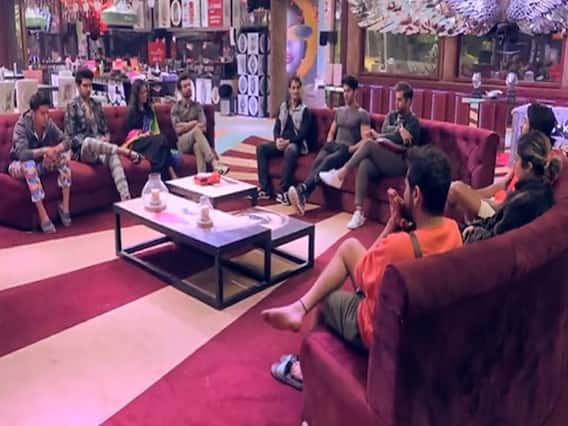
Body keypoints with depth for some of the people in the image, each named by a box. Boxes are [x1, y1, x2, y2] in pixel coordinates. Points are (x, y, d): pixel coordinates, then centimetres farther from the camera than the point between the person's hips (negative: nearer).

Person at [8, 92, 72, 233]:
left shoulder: (49, 123, -9)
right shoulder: (21, 126, -24)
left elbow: (67, 141, -12)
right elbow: (22, 153, -37)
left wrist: (54, 150, -32)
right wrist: (45, 150, -43)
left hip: (41, 163, 5)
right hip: (20, 165, -5)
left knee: (65, 156, -20)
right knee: (29, 164, -39)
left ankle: (65, 205, -18)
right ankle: (43, 216, -38)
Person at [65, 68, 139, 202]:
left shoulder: (97, 104, 19)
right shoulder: (72, 106, 4)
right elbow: (71, 136, -1)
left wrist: (106, 138, -2)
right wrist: (88, 142, -15)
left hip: (101, 147, 3)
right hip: (82, 149, -3)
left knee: (113, 156, -35)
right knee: (89, 142, -42)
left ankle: (126, 199, -53)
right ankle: (127, 152, -41)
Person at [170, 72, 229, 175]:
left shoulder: (197, 106, 17)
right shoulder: (176, 107, 10)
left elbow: (204, 127, 4)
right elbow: (178, 129, -3)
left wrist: (185, 125, -4)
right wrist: (194, 123, 1)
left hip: (195, 141, 2)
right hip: (183, 143, -2)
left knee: (198, 145, -37)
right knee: (196, 130, -35)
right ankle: (214, 163, -50)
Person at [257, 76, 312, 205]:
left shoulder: (305, 110, 0)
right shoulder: (283, 107, 14)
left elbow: (304, 133, -8)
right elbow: (277, 127, 12)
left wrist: (288, 141, -19)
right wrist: (278, 139, -10)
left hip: (297, 143, -5)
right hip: (282, 142, 5)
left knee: (290, 150, -40)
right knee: (261, 147, -19)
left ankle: (284, 191, -39)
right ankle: (265, 189, -22)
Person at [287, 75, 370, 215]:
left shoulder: (362, 114, 4)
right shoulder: (339, 111, 25)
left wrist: (350, 149, -17)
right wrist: (328, 144, 7)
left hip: (348, 150, -4)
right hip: (333, 146, 5)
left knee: (328, 161, -37)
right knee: (318, 161, -30)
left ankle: (301, 189, -53)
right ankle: (303, 198, -48)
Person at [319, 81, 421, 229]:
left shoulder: (413, 122, 2)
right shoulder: (391, 116, 22)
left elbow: (398, 140, -11)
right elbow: (385, 133, 4)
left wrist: (377, 137, -2)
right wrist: (399, 131, -10)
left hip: (400, 163, -5)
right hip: (382, 160, 5)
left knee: (369, 143, -29)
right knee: (364, 165, -31)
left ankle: (341, 174, -24)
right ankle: (358, 212, -36)